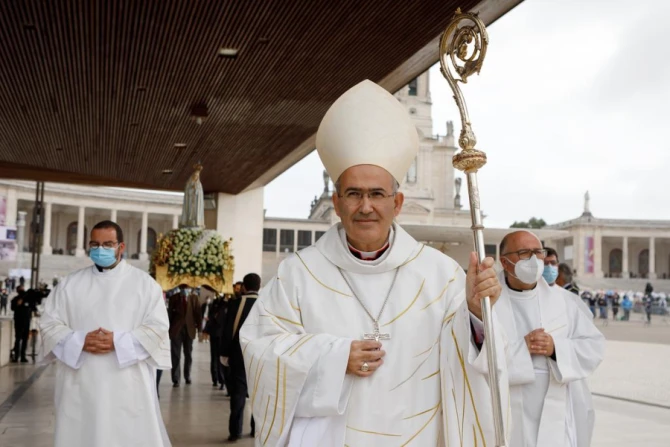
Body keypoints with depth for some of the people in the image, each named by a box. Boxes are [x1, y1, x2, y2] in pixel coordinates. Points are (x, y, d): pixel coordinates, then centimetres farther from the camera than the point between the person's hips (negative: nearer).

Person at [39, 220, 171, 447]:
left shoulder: (144, 283, 4)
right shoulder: (70, 284, 10)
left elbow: (158, 328, -3)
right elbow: (49, 324, 6)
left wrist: (118, 342, -16)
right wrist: (80, 341, -12)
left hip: (129, 385, -2)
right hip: (80, 386, 2)